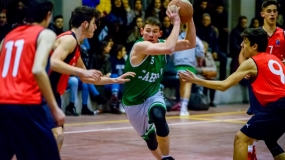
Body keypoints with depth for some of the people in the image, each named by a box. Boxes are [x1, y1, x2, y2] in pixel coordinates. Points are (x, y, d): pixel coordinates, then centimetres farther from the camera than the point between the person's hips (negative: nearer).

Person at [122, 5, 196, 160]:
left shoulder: (161, 44, -8)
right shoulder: (139, 46, -28)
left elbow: (190, 43, -4)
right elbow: (169, 49, -43)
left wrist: (189, 19, -17)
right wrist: (176, 22, -40)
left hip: (153, 95, 3)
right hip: (134, 101, -3)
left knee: (158, 117, -32)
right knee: (149, 137, 15)